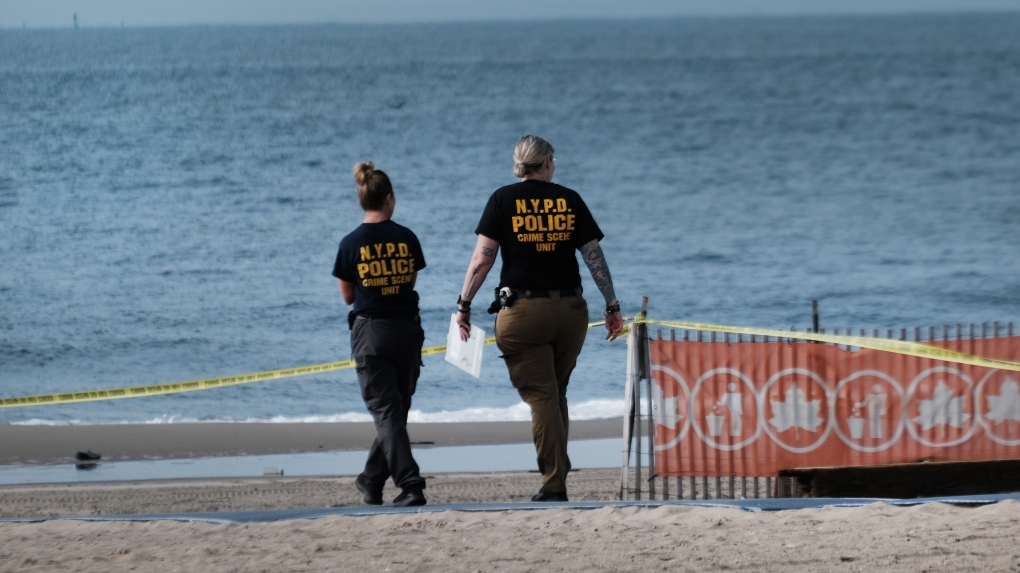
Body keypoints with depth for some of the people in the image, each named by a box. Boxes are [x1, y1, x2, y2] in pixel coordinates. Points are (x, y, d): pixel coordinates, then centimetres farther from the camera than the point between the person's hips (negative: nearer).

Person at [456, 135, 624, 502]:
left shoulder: (504, 200, 2)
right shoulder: (569, 200, 7)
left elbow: (482, 258, -4)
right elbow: (594, 256, 7)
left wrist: (464, 304, 2)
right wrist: (612, 307, 13)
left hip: (522, 309, -2)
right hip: (570, 308, 2)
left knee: (541, 397, -3)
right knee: (556, 396, 15)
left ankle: (554, 485, -8)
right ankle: (557, 478, 16)